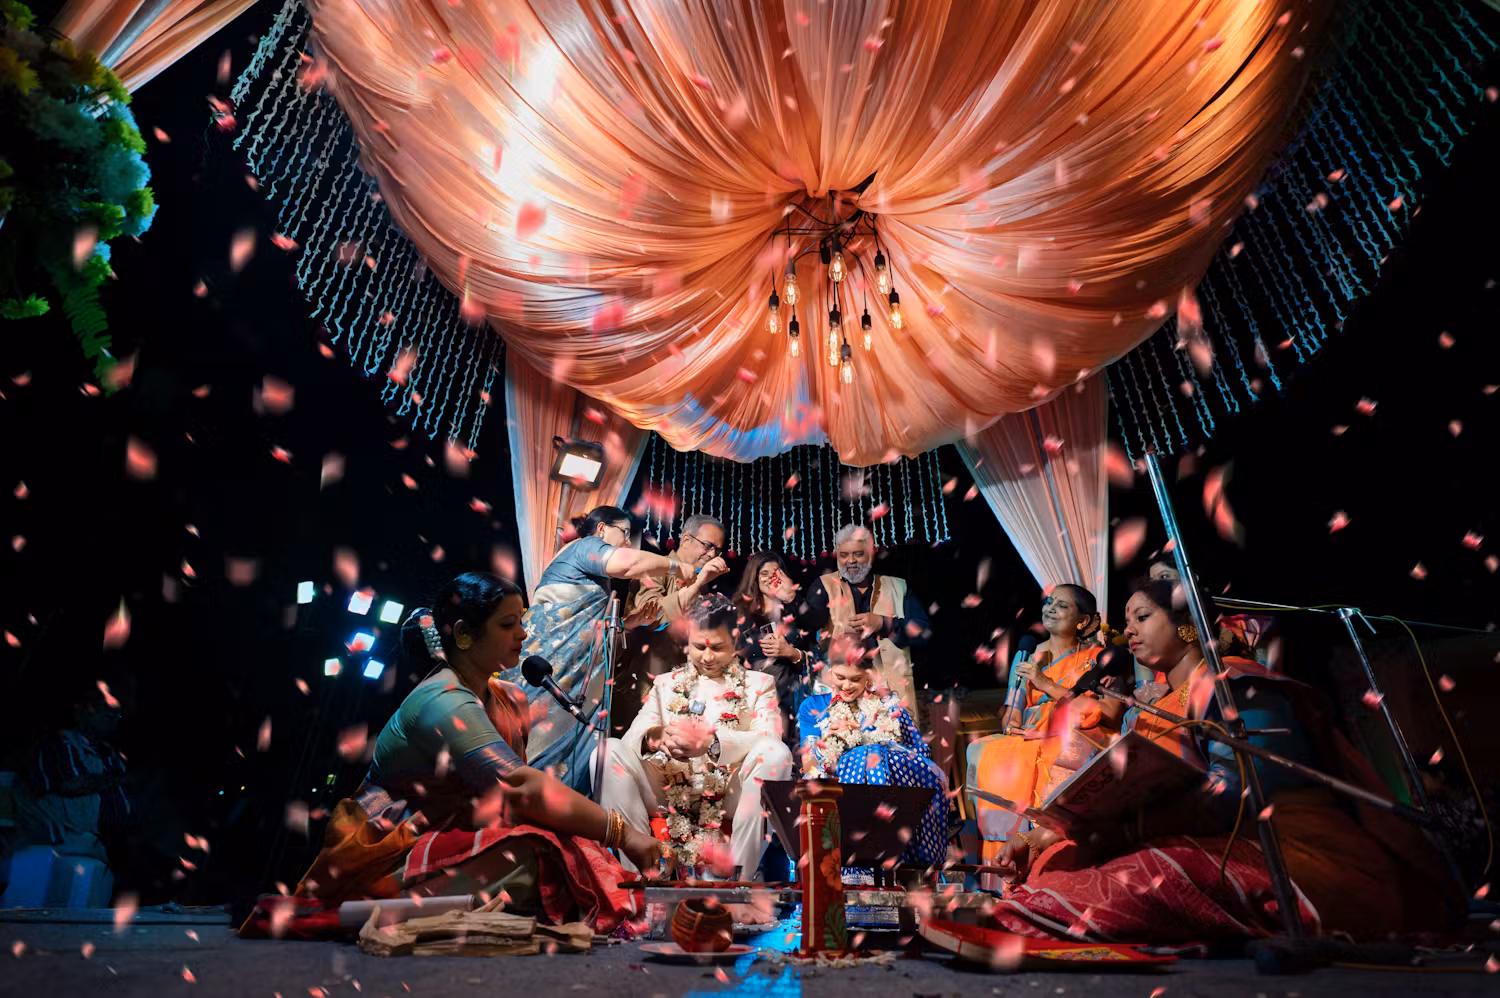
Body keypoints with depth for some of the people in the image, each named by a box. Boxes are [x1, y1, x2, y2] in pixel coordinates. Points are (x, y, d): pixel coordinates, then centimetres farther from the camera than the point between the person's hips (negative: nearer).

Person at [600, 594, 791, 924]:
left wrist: (712, 742, -27)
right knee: (610, 750, -19)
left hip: (730, 798, -2)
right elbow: (633, 735, 2)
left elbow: (769, 740, -8)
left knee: (777, 754, -30)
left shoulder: (758, 684, 12)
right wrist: (656, 735, -24)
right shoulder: (666, 684, 19)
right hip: (669, 794, 2)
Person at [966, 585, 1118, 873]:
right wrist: (1010, 724, -10)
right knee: (980, 752, -25)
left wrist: (1047, 684, -12)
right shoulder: (1026, 656, 20)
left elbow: (1112, 713, -8)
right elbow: (1011, 712, 17)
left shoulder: (1096, 658, 8)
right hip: (1029, 740, 4)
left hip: (1074, 743, -4)